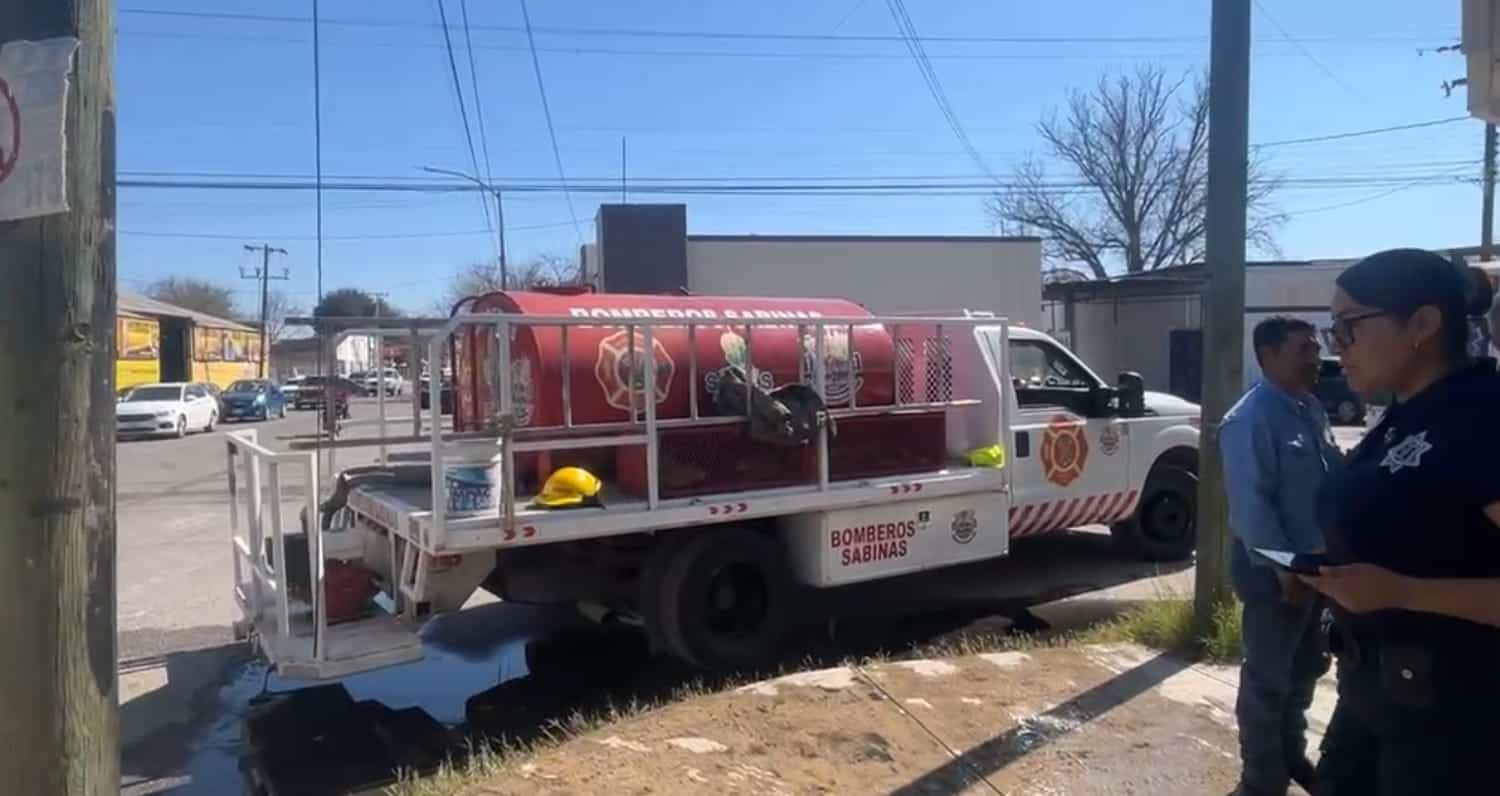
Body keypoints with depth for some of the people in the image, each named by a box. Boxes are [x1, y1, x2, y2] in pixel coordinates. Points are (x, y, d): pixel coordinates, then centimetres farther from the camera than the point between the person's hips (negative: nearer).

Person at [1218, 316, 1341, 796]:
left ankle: (1292, 755, 39)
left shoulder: (1312, 410, 9)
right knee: (1268, 678, 4)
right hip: (1273, 569, -9)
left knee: (1305, 668, 21)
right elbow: (1250, 504, -22)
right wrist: (1283, 567, -22)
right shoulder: (1251, 419, -18)